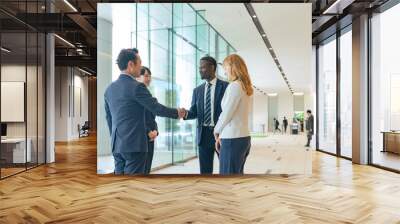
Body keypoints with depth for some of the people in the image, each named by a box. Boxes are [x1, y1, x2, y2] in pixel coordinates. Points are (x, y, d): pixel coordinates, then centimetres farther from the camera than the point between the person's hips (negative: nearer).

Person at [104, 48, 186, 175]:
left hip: (116, 145, 8)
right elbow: (156, 108, -10)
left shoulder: (110, 88, 10)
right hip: (134, 144, -7)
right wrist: (177, 113, 6)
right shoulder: (136, 87, -13)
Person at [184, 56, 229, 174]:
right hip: (204, 134, 4)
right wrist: (185, 113, -15)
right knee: (205, 171, 10)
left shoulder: (225, 86, -2)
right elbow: (194, 112, 8)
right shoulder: (197, 90, 12)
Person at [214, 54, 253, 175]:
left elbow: (226, 114, -12)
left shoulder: (234, 86, -12)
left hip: (233, 139, -9)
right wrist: (221, 135, 10)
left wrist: (217, 131, 6)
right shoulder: (245, 87, 14)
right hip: (243, 137, 9)